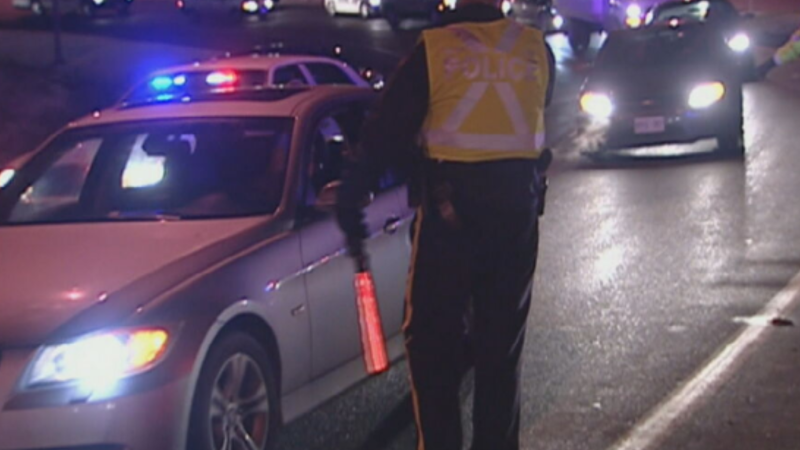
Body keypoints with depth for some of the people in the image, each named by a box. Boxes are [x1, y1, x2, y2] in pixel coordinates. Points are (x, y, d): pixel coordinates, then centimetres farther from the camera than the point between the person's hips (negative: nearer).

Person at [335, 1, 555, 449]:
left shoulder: (433, 50, -7)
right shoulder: (537, 50, 2)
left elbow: (386, 133, -7)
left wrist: (351, 197, -1)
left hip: (448, 204, -3)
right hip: (517, 203, 3)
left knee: (433, 336, 7)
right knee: (503, 338, 13)